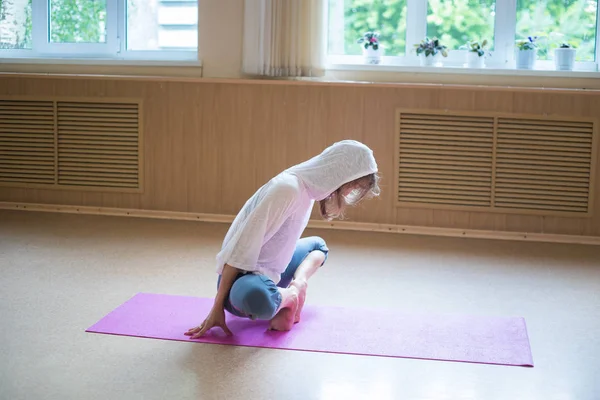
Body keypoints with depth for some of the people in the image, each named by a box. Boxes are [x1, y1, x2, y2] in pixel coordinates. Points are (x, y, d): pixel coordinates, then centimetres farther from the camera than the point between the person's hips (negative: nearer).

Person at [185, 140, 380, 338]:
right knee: (256, 296, -44)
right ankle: (291, 296, -10)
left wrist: (300, 280, 4)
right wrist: (217, 308, -23)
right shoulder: (288, 188, -25)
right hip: (245, 278, -10)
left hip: (271, 274, 10)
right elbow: (243, 247, -25)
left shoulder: (310, 186, 3)